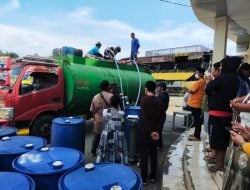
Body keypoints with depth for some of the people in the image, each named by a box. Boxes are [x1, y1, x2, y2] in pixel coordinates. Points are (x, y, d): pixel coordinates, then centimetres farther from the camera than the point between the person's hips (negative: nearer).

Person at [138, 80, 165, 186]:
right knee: (153, 154, 15)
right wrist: (157, 130, -1)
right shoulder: (159, 101, 3)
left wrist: (151, 131, -16)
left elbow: (144, 117, -20)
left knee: (144, 155, 4)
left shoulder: (144, 99, -13)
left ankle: (144, 179, 11)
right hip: (155, 131, 5)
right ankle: (153, 177, 25)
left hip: (144, 131, -5)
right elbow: (162, 118, 1)